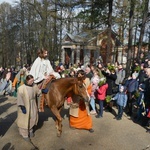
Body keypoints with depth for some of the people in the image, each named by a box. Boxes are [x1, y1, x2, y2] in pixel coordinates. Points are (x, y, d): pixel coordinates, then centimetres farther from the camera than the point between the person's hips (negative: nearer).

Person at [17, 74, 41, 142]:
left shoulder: (34, 86, -4)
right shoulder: (21, 88, -20)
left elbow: (38, 92, 12)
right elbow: (19, 98, -17)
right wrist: (22, 107, -20)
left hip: (33, 106, 5)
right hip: (25, 107, -5)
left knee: (32, 118, 18)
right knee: (25, 120, 7)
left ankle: (30, 130, 42)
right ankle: (25, 135, 24)